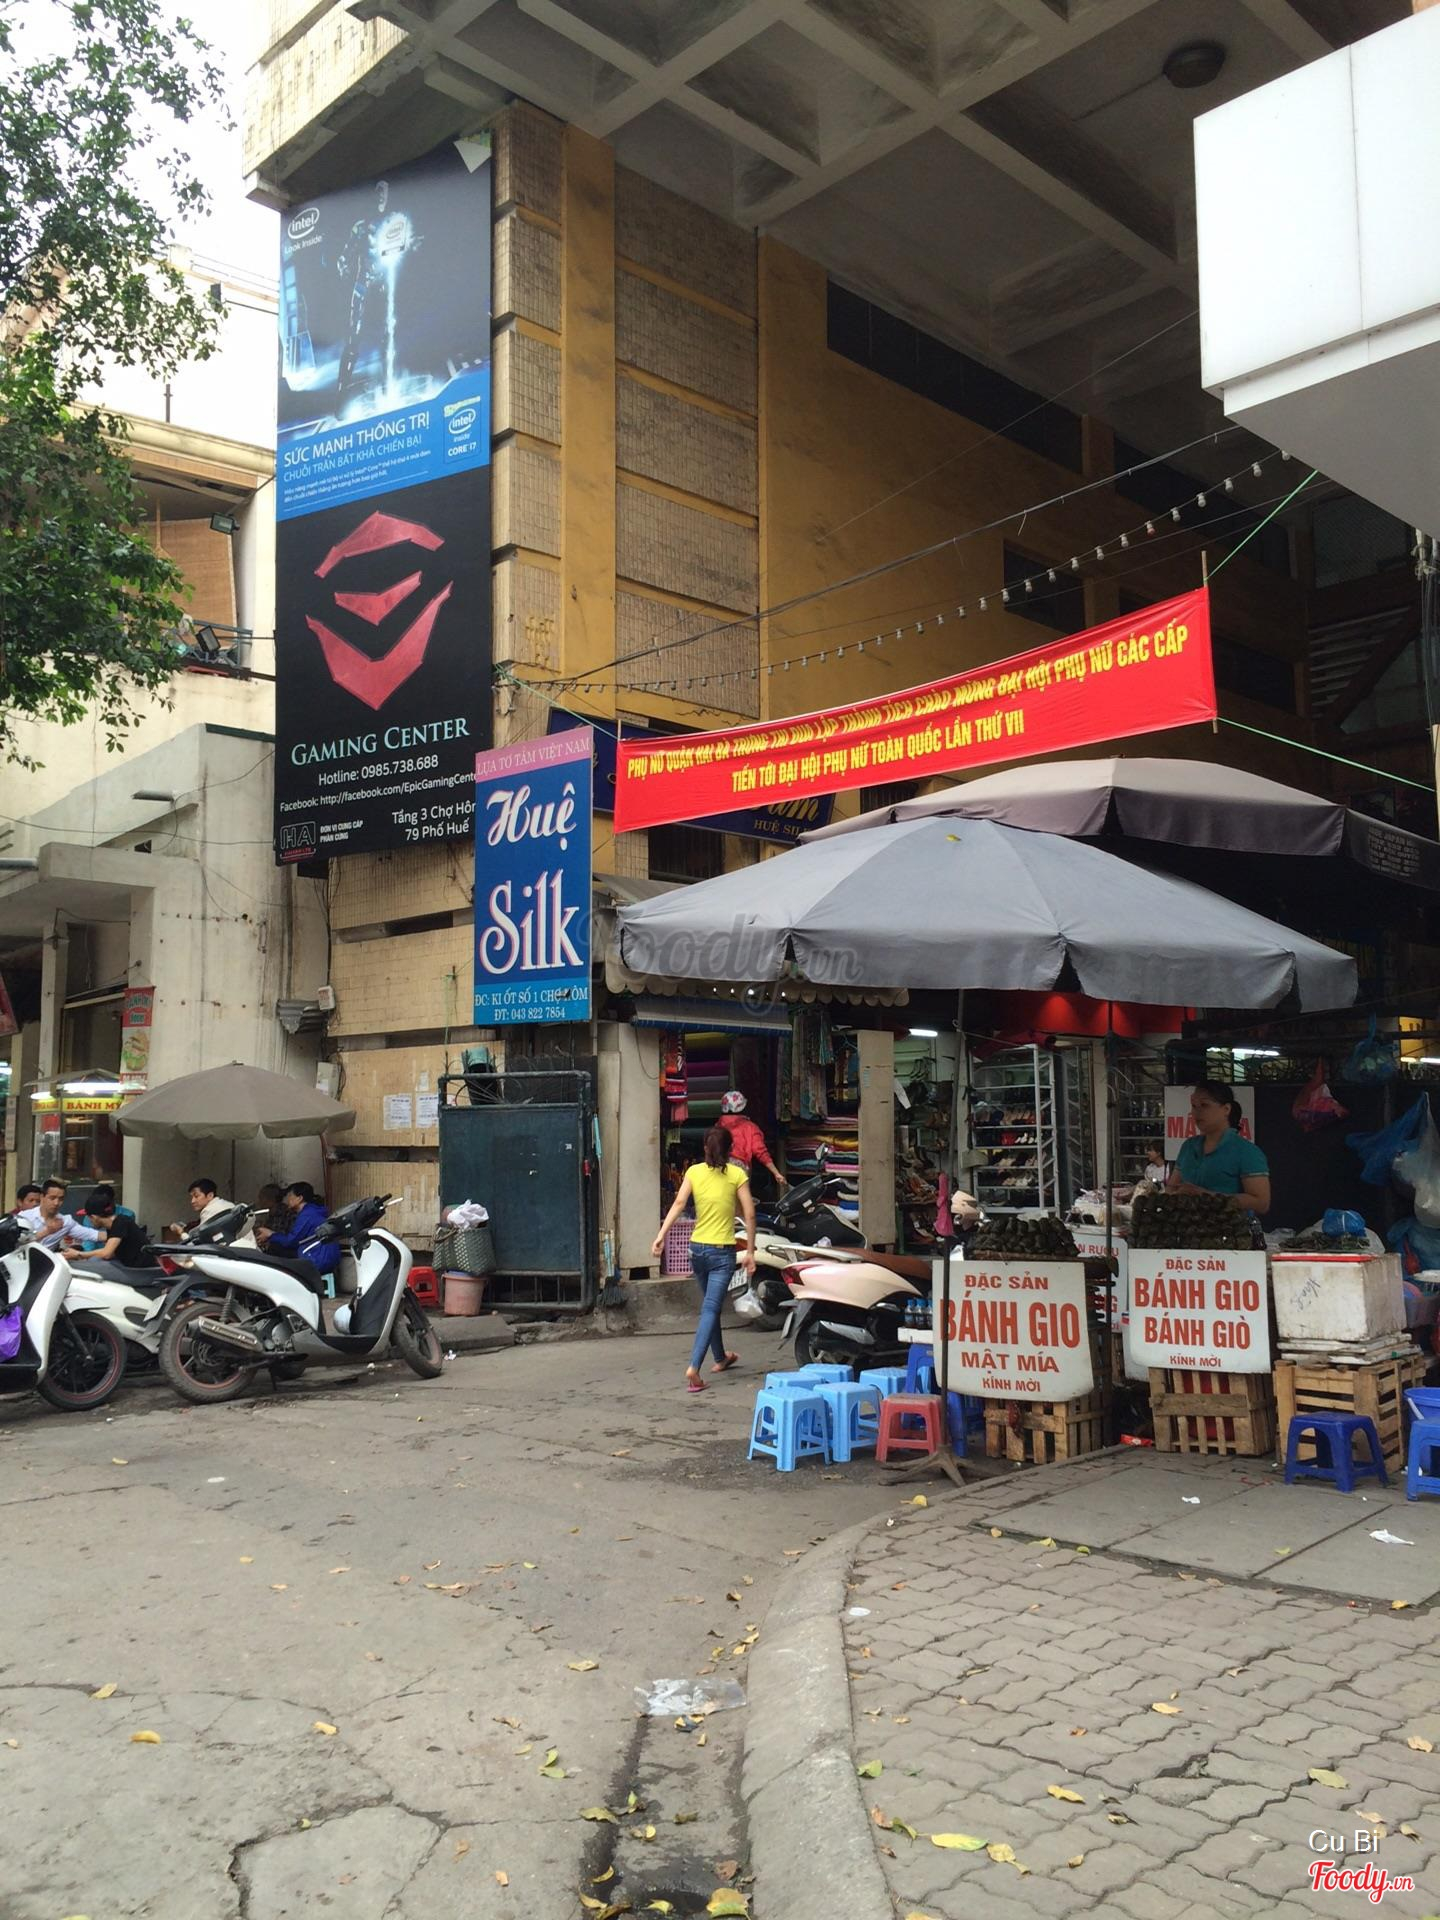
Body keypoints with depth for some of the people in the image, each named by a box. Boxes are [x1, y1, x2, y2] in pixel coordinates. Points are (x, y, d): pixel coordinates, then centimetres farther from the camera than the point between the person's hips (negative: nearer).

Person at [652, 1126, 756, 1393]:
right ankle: (693, 1367, -21)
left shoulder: (694, 1172, 3)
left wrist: (661, 1236, -14)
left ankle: (720, 1358, 37)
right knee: (710, 1309, -7)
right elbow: (749, 1215, -7)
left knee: (710, 1306, 21)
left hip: (697, 1248, 4)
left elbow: (679, 1203, -9)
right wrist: (750, 1251, -1)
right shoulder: (737, 1174, -3)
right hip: (722, 1251, -4)